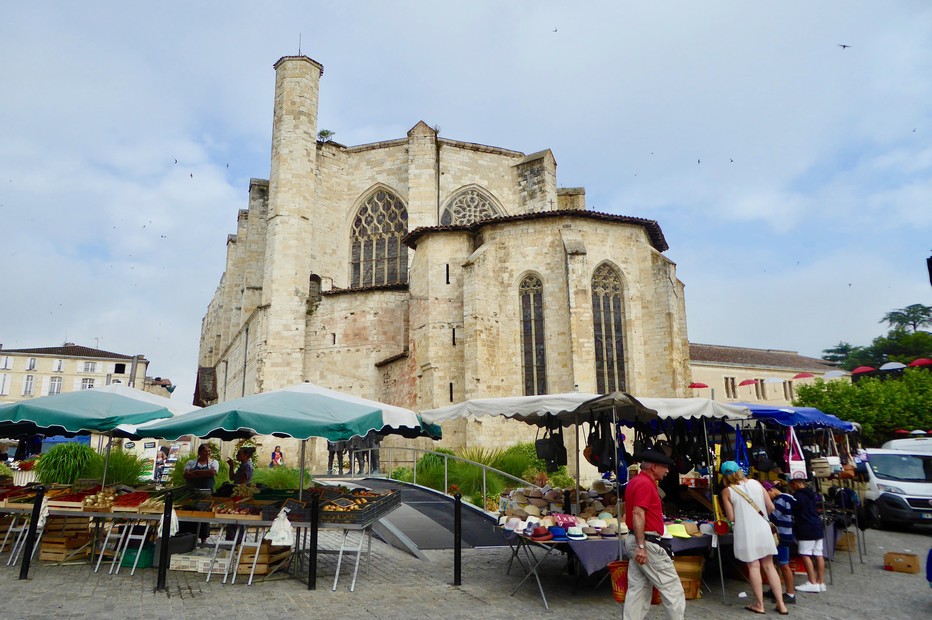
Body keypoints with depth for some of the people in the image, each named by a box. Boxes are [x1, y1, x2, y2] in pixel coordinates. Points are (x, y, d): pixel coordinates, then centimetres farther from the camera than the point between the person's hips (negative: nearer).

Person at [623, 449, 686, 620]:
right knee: (672, 587, 0)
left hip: (638, 541, 10)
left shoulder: (636, 481, 15)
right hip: (647, 542, -10)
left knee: (638, 589, 11)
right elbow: (638, 514, -24)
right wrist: (641, 546, -26)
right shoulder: (645, 483, -16)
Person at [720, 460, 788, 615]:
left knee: (753, 566, 5)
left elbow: (731, 518, -6)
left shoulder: (727, 491, -6)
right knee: (769, 566, 12)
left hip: (746, 532, -3)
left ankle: (759, 605, 13)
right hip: (763, 529, 3)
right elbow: (771, 507, 4)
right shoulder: (755, 483, 2)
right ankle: (781, 604, 15)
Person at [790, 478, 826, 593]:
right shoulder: (812, 494, 12)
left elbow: (793, 511, -12)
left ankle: (813, 583, -9)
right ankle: (821, 582, 12)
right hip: (817, 527, 8)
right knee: (818, 555, 8)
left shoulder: (797, 496, -13)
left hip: (806, 530, -8)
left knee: (805, 555, -6)